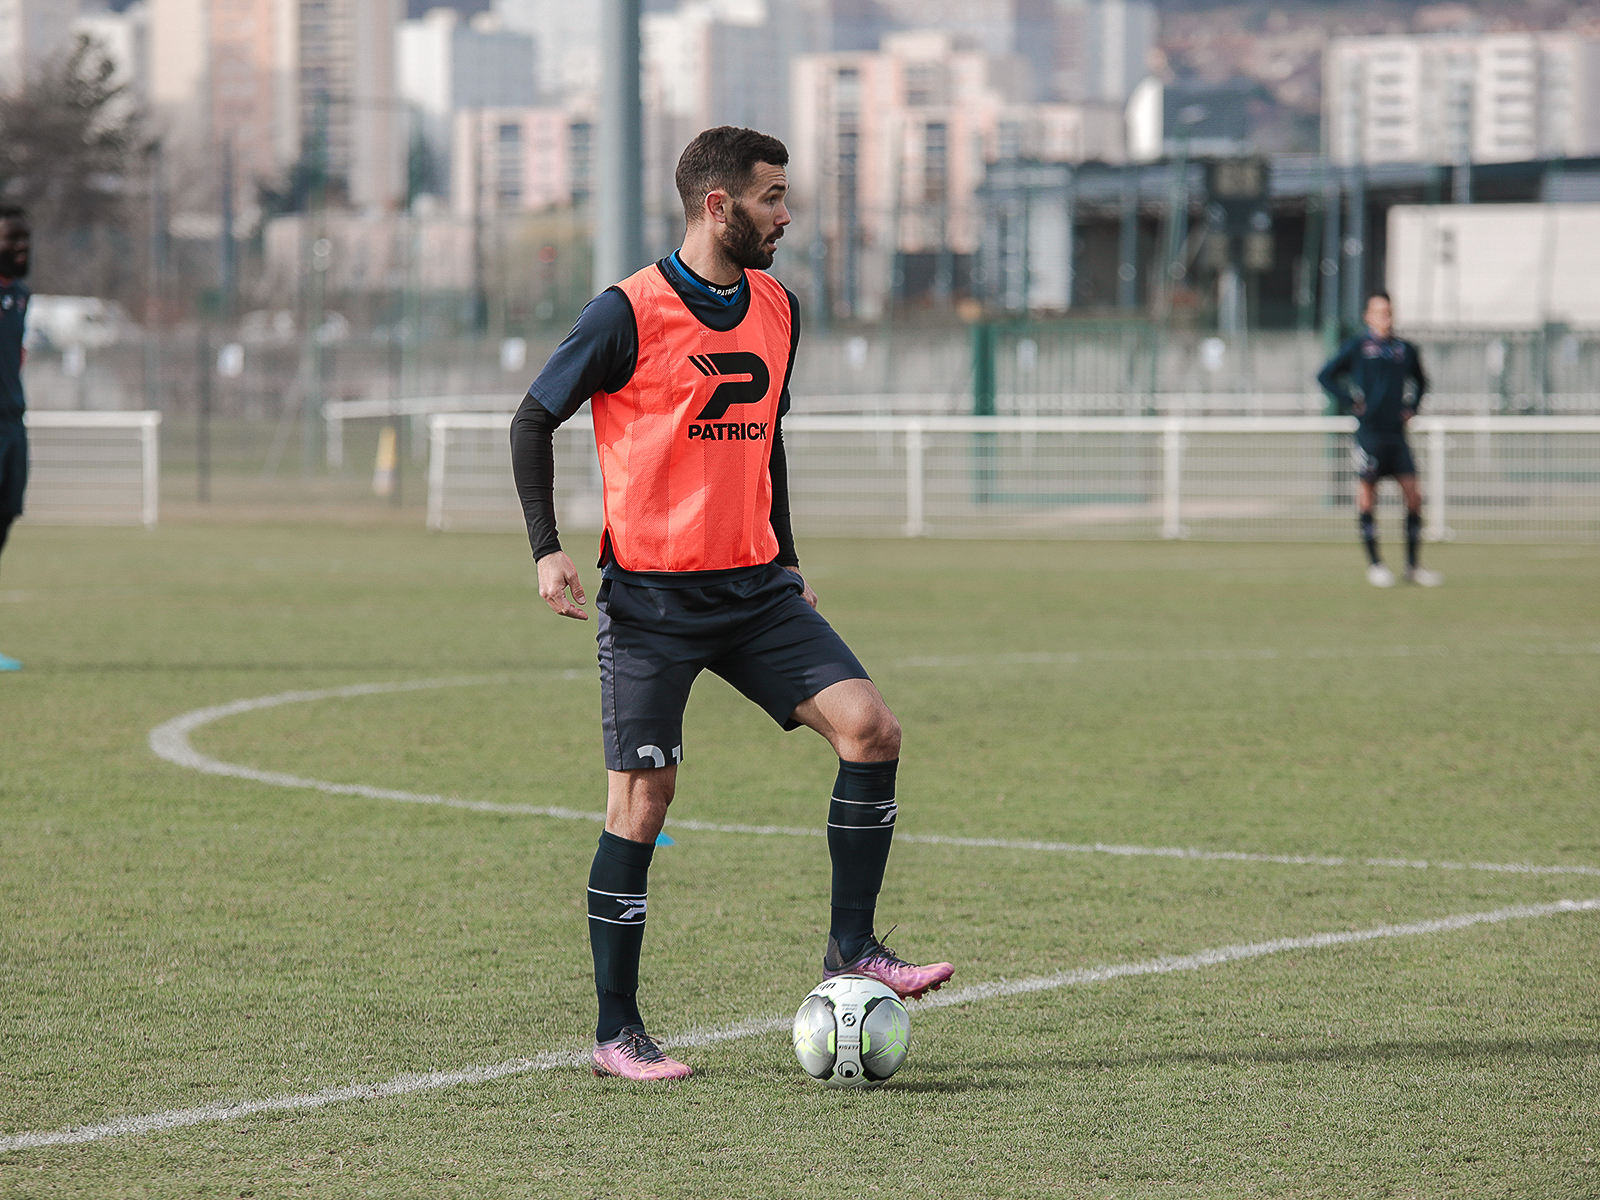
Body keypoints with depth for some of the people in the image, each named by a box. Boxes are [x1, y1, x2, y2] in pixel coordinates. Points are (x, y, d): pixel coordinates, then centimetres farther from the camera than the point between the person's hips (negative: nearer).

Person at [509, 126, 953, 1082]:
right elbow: (533, 421, -3)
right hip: (651, 598, -6)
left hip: (754, 588, 6)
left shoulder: (776, 308, 9)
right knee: (642, 802, -4)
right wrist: (548, 549, -12)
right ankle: (617, 1032, 5)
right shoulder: (629, 314, -10)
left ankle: (852, 949, 1)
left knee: (870, 725, -11)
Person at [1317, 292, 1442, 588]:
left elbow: (1419, 382, 28)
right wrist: (1351, 403, -4)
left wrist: (1411, 406, 12)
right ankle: (1374, 565, 6)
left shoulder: (1405, 350, 11)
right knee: (1366, 496, -3)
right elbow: (1325, 375, 3)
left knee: (1413, 495, -2)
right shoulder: (1357, 347, 0)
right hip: (1369, 432, -4)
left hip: (1396, 431, 4)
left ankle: (1413, 566, 7)